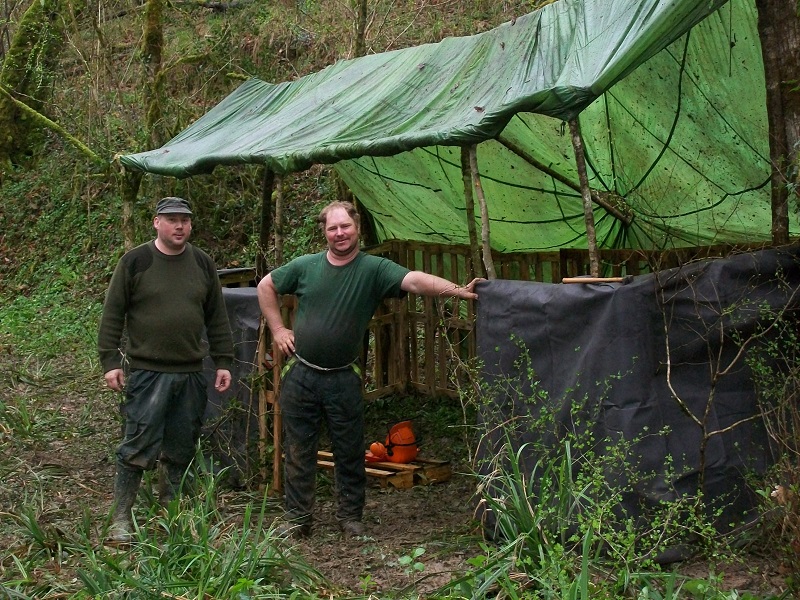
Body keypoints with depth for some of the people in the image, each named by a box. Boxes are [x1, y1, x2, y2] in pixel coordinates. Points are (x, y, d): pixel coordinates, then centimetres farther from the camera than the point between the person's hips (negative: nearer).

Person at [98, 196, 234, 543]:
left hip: (191, 374, 4)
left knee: (181, 449, 11)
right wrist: (110, 361, -6)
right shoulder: (134, 262, -3)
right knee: (138, 447, -5)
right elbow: (112, 315, -1)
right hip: (146, 372, -4)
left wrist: (223, 362, 9)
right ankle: (121, 518, 6)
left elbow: (217, 318, 13)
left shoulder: (203, 264, 9)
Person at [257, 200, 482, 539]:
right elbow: (266, 286, 15)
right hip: (300, 375, 2)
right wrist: (277, 329, 7)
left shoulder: (374, 269, -7)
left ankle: (350, 517, 23)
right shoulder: (305, 266, 2)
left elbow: (414, 281, -22)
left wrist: (456, 289, -37)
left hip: (343, 380, -2)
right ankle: (296, 518, 21)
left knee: (350, 453, 8)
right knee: (298, 452, 9)